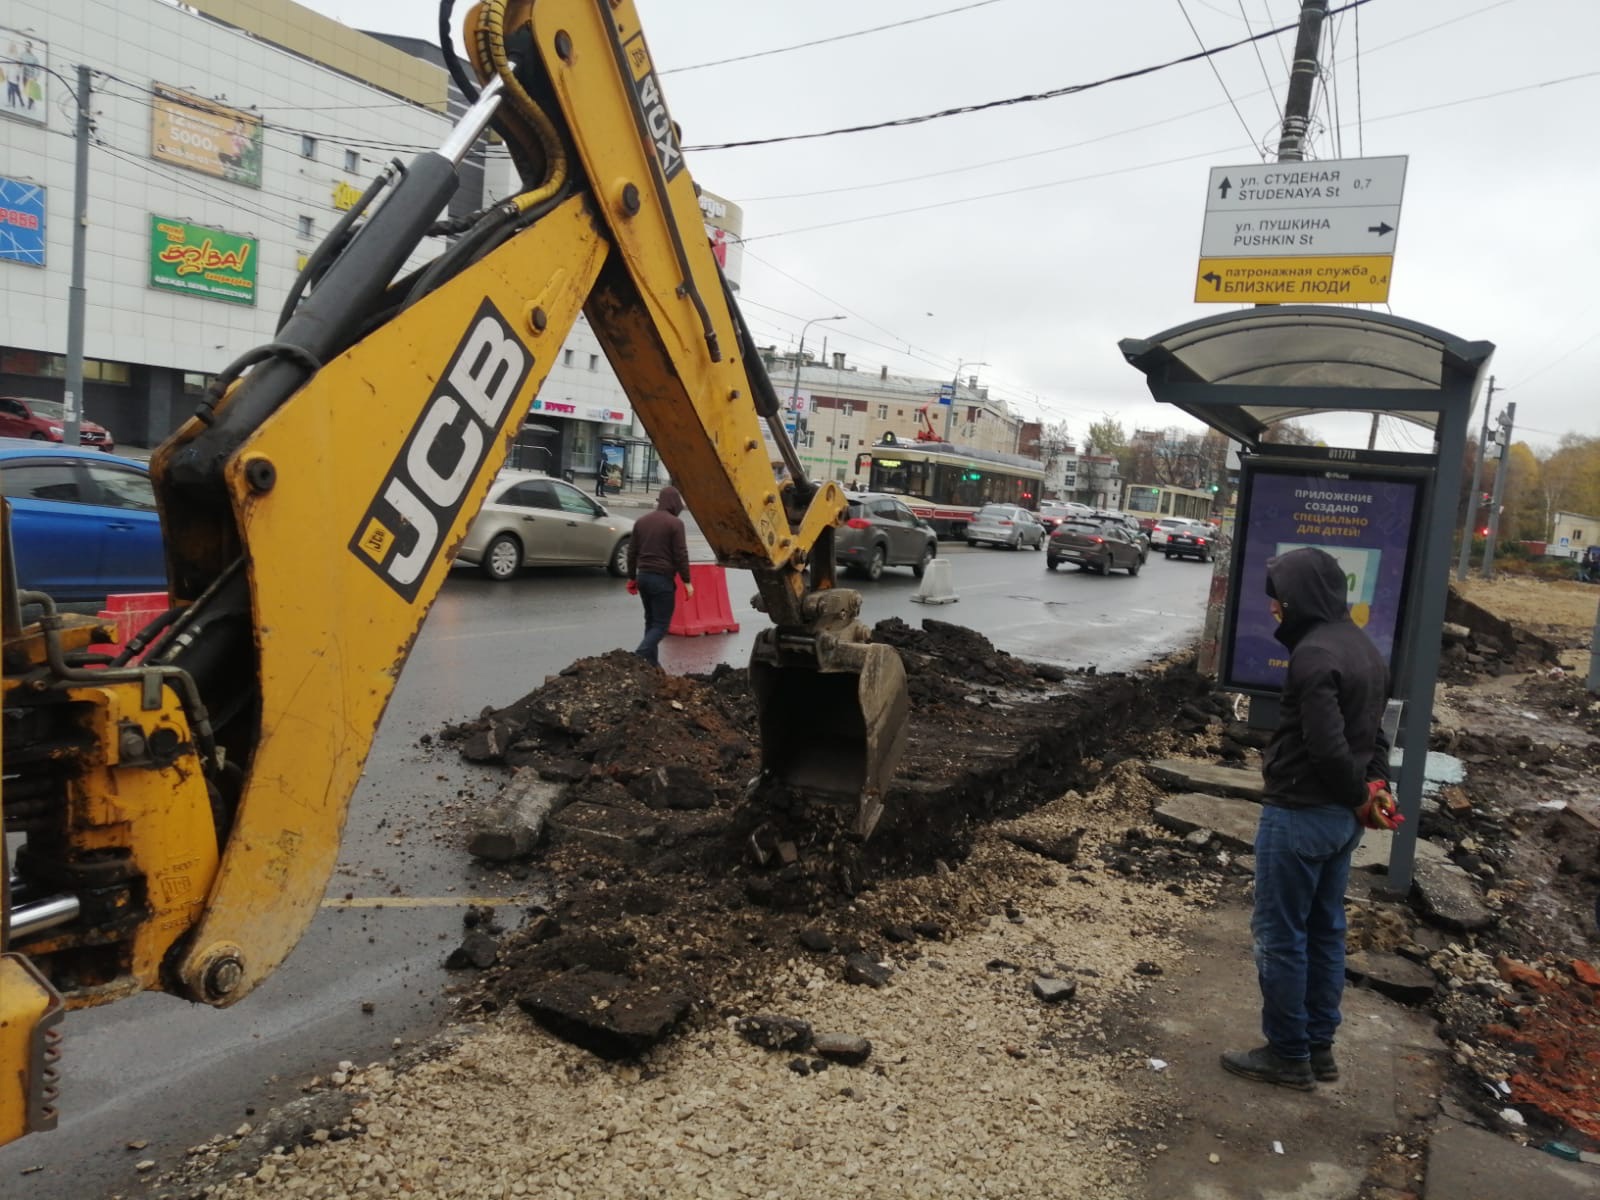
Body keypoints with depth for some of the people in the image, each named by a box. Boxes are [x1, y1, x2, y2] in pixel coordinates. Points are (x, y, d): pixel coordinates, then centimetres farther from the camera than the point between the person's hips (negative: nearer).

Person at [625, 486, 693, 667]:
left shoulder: (642, 521, 12)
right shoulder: (675, 523, -9)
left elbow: (632, 552, 14)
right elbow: (681, 555, -12)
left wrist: (632, 577, 21)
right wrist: (686, 581, -6)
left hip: (643, 576, 7)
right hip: (662, 578, -7)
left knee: (651, 620, 16)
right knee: (661, 623, -4)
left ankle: (650, 661, 15)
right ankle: (639, 657, -19)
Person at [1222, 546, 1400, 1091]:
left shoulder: (1314, 654, -22)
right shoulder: (1364, 647, 10)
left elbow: (1327, 747, -26)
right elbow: (1374, 730, 15)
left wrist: (1359, 798, -11)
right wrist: (1376, 787, 6)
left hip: (1299, 814, -10)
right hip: (1342, 817, 10)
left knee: (1279, 934, 4)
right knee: (1325, 930, 18)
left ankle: (1288, 1055, 15)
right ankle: (1319, 1046, 29)